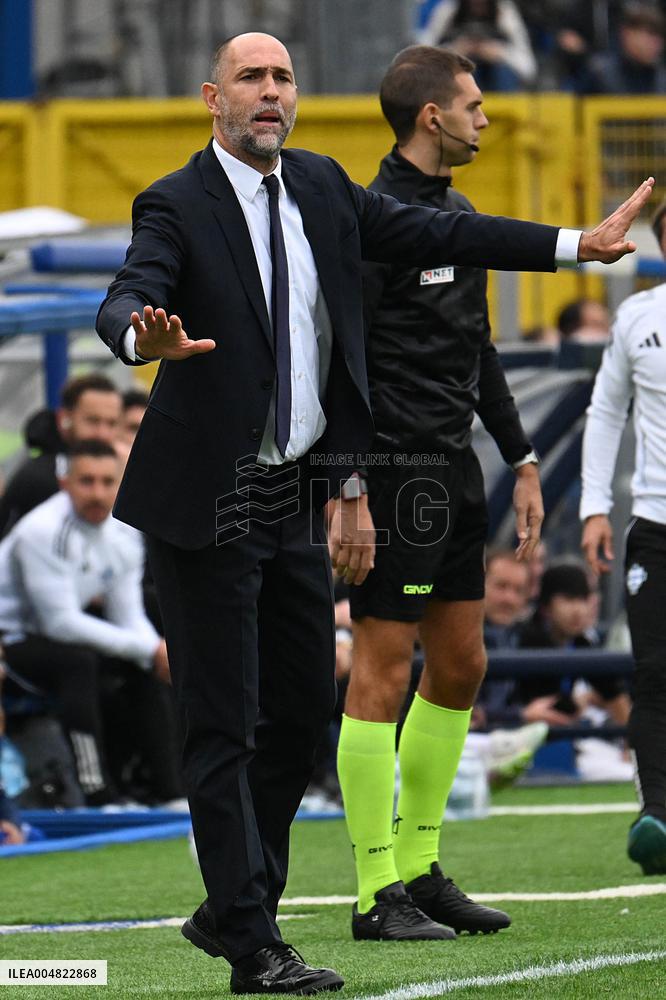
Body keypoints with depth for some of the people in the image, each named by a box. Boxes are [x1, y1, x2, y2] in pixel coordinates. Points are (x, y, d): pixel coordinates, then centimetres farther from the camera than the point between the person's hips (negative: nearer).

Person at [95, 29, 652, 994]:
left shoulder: (321, 187, 8)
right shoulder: (177, 206, -12)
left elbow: (431, 233, 15)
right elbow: (125, 300, -26)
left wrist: (578, 244, 15)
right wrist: (150, 339, -50)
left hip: (295, 492, 7)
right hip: (207, 503, -7)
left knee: (304, 703, 12)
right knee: (224, 726, -3)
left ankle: (231, 910, 26)